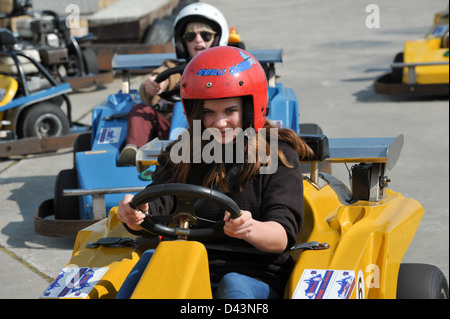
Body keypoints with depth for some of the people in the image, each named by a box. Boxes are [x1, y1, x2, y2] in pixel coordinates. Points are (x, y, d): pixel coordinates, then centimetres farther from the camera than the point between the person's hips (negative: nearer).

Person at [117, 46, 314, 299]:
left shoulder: (278, 155, 3)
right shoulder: (182, 155, 12)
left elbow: (283, 235, -9)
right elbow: (154, 210, -2)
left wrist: (250, 229, -33)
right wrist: (133, 215, -28)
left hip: (256, 279, -2)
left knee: (233, 284, -35)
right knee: (150, 259, -27)